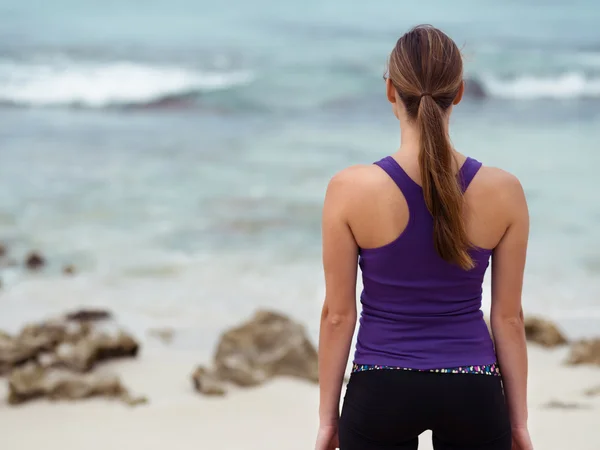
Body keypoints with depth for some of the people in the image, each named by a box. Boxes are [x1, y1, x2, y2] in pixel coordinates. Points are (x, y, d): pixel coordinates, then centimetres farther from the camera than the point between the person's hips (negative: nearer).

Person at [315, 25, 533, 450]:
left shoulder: (351, 189, -12)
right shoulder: (503, 191, -7)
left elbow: (338, 314, -5)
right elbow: (508, 317, 0)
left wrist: (328, 415, 6)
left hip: (381, 394, -1)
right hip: (472, 394, 1)